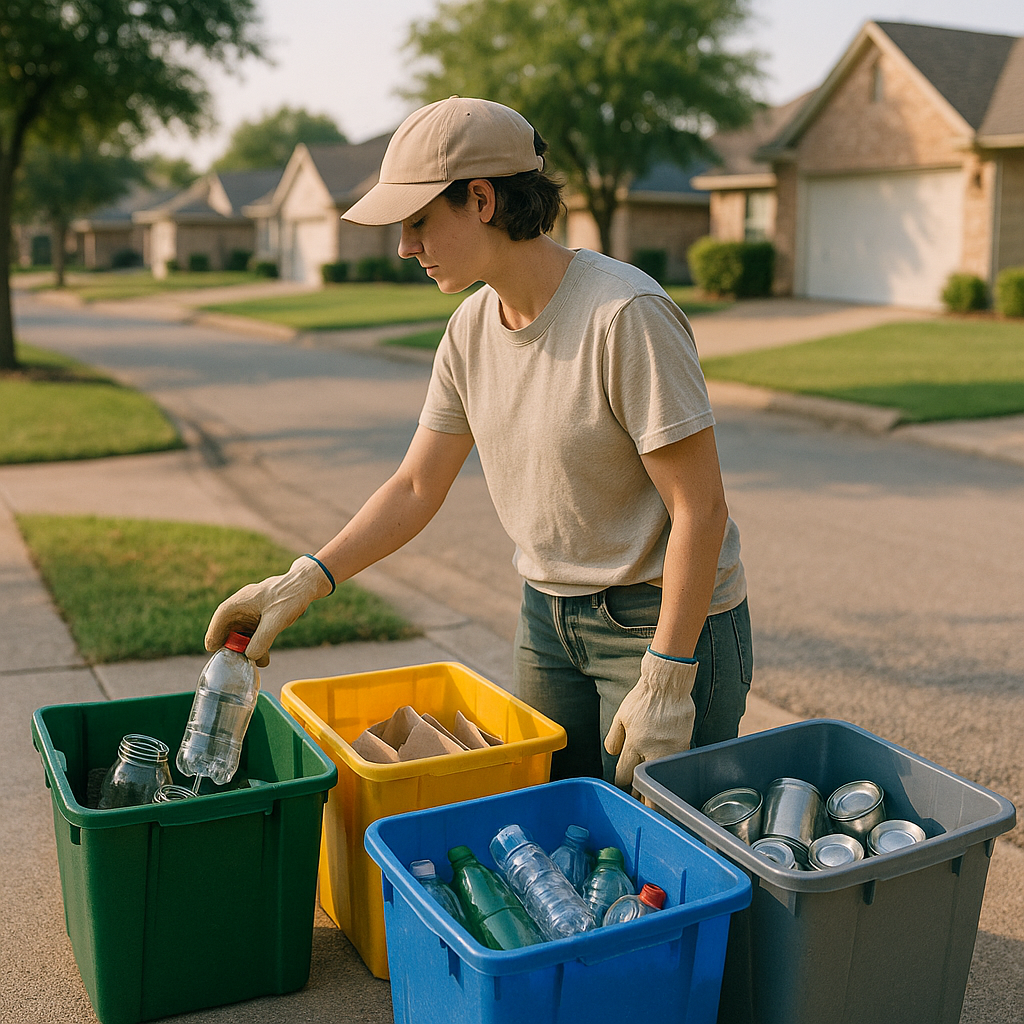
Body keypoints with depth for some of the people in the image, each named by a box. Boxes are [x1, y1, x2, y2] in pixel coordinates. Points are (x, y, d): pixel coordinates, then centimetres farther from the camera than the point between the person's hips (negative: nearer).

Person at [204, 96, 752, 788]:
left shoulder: (626, 315, -22)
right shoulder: (473, 327, 1)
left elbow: (700, 509, -21)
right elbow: (416, 489, 6)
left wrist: (665, 685, -21)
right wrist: (302, 584, -4)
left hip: (670, 619, -6)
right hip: (549, 614, 7)